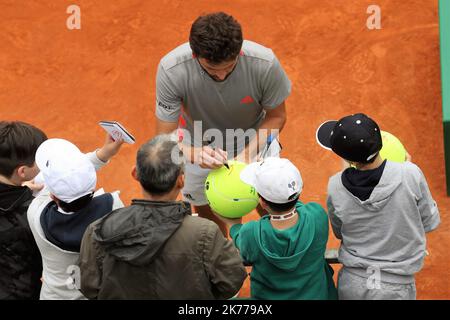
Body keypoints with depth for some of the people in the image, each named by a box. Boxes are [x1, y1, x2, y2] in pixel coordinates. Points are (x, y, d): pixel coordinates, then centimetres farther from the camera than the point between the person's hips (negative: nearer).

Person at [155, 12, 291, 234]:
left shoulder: (264, 63, -34)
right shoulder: (171, 70, -36)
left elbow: (276, 116, -16)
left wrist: (247, 154, -32)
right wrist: (196, 154, -49)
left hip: (254, 138, 0)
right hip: (199, 144, 1)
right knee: (206, 212, 21)